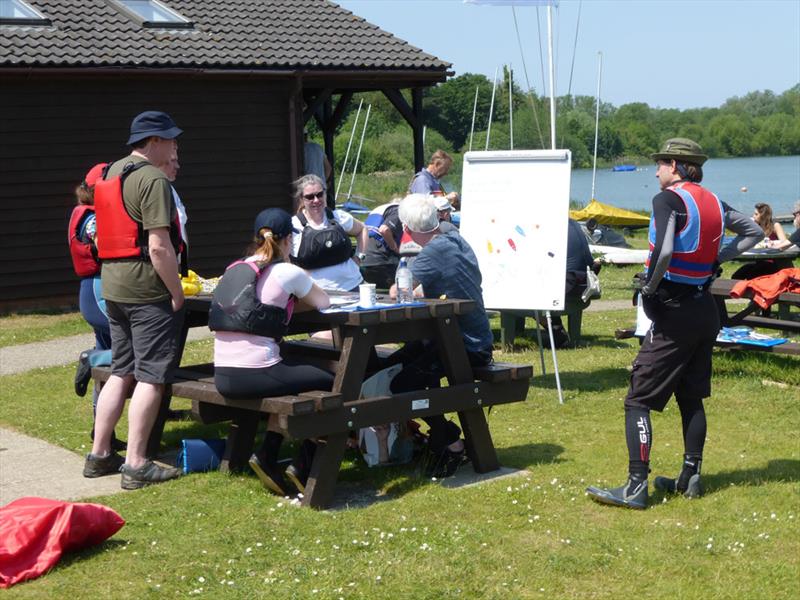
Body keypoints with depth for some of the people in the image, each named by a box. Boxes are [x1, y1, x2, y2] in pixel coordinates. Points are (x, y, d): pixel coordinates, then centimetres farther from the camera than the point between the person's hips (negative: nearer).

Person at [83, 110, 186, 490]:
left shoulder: (109, 174, 15)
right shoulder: (153, 180, -14)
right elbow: (159, 247, -21)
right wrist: (178, 293, -13)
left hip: (113, 287, 9)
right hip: (148, 289, -9)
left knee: (121, 372, 16)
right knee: (150, 377, -3)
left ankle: (99, 455, 20)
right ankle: (136, 465, -1)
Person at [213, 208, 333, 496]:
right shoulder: (287, 272, -6)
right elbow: (323, 302, 8)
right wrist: (298, 293, 24)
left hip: (222, 375, 7)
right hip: (255, 373, -7)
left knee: (291, 376, 32)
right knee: (330, 384, 13)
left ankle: (267, 455, 25)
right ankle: (303, 466, 16)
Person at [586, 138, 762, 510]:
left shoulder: (668, 200, -13)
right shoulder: (714, 203, 10)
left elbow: (664, 251, -28)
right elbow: (753, 232, 23)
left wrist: (649, 288, -13)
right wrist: (716, 260, 15)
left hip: (673, 311, -8)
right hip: (705, 309, 8)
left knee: (638, 399, -5)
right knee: (691, 397, 17)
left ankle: (636, 487, -8)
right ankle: (691, 478, 22)